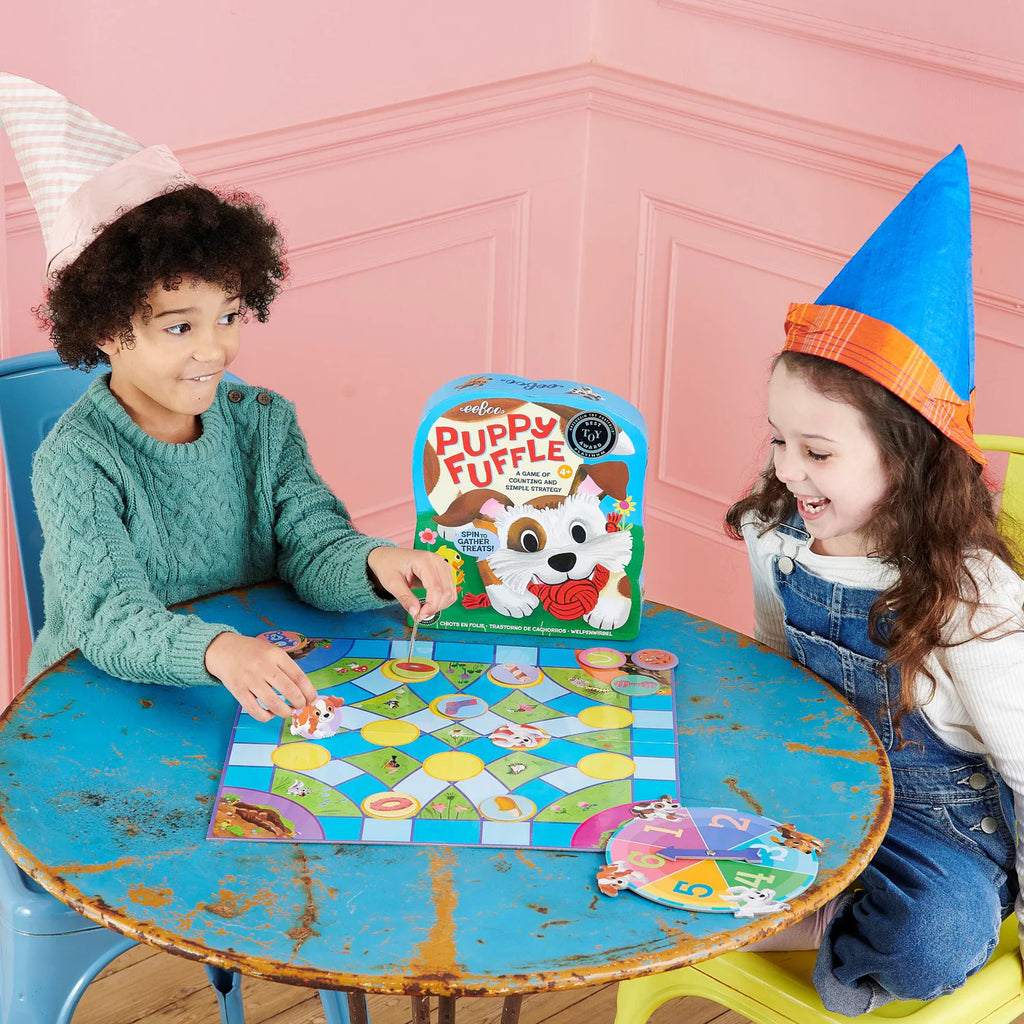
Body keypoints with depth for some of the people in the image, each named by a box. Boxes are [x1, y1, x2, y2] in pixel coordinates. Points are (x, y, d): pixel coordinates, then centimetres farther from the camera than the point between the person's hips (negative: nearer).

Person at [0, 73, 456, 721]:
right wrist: (216, 650, -48)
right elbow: (109, 617, -28)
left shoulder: (264, 423, 2)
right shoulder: (76, 461, -16)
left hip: (260, 689, 7)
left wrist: (375, 563, -30)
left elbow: (313, 546, -6)